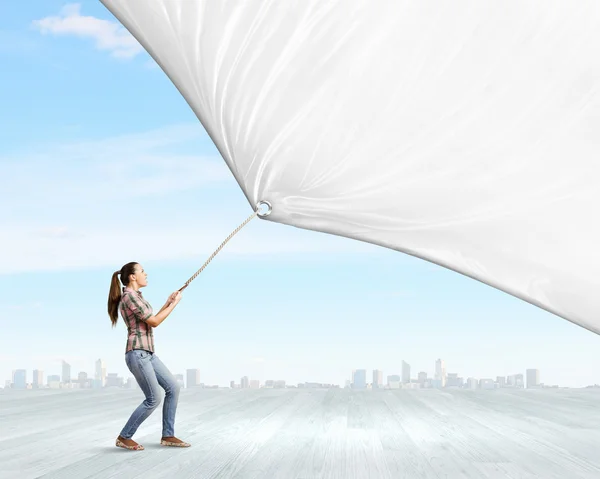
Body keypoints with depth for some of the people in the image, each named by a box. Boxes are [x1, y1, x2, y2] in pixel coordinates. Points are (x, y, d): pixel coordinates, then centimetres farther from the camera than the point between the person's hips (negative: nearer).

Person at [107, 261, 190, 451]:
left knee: (173, 387, 7)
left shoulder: (135, 297, 17)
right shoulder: (130, 296, -14)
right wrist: (174, 304, -4)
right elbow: (154, 322, -13)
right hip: (137, 354, -10)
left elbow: (151, 322, 23)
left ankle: (168, 435, 10)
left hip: (147, 354, 10)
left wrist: (168, 302, 17)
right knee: (153, 399, -7)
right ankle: (124, 437, 4)